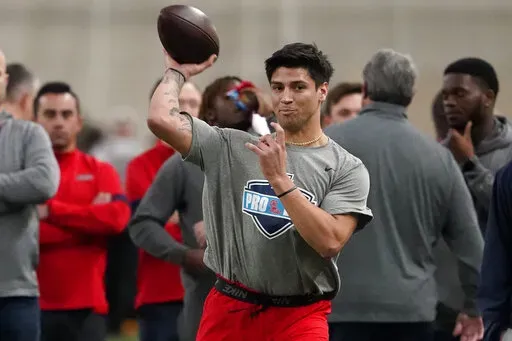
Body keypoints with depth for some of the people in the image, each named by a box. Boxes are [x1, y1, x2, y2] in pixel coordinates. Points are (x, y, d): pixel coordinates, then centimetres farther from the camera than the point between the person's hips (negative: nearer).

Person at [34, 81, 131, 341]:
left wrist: (51, 211, -13)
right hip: (31, 305, -1)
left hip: (85, 308, 1)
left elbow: (117, 216, -8)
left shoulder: (100, 172, 10)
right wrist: (90, 218, -9)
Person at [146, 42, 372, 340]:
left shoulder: (346, 168, -1)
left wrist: (279, 179, -17)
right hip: (228, 312, 3)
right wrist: (177, 72, 10)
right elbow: (162, 119, -5)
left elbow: (330, 243, -15)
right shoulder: (231, 148, 5)